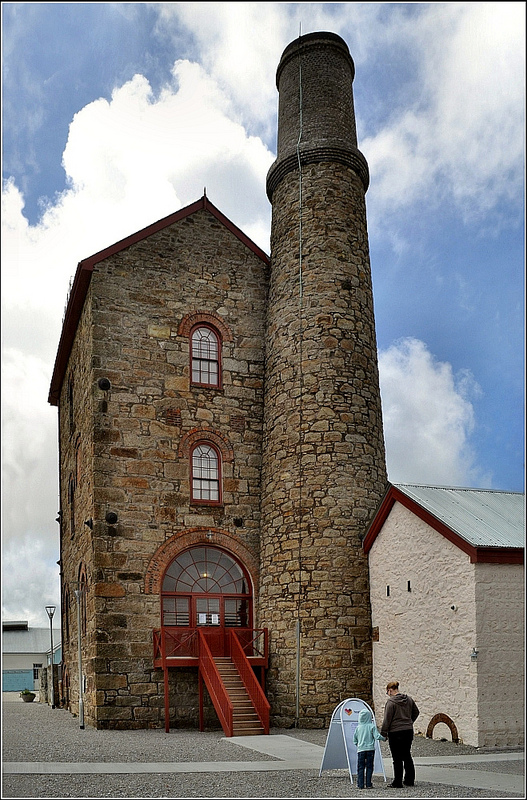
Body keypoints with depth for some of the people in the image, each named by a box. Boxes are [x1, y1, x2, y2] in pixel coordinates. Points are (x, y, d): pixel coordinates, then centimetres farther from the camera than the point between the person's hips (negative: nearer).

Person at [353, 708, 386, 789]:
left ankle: (360, 785, 3)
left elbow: (354, 739, 7)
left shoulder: (358, 727, 3)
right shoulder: (372, 726, -4)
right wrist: (384, 738, 6)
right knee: (369, 767, 5)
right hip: (370, 749, -1)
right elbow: (377, 736, -11)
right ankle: (368, 784, 3)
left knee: (360, 768, 6)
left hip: (360, 749, 1)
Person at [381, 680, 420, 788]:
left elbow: (387, 719, -12)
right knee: (407, 756, 18)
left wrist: (383, 733, -5)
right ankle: (410, 780, 24)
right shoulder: (409, 699, 6)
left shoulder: (391, 702, -14)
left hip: (395, 732, -7)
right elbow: (416, 712, 19)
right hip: (408, 731, 7)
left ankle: (397, 783, 5)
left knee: (397, 758, 1)